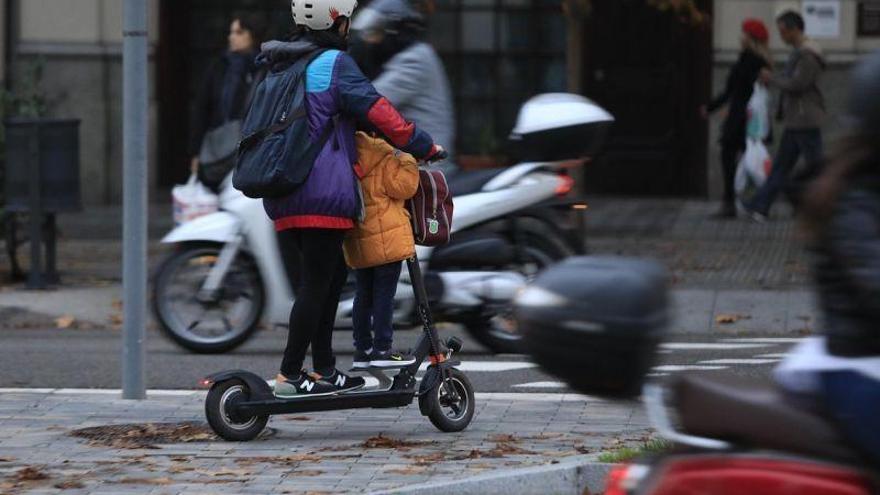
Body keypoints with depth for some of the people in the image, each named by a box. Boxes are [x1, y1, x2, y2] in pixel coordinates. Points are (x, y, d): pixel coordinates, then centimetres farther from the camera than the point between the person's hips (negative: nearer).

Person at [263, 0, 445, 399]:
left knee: (333, 275, 17)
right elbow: (383, 117, -12)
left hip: (281, 199, 8)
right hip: (323, 196, -8)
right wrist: (427, 148, 0)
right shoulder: (334, 64, -9)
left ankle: (323, 369, 17)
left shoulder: (279, 68, 17)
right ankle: (290, 376, -4)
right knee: (315, 285, -4)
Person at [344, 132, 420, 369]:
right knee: (385, 293, -2)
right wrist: (407, 160, -4)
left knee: (364, 293, 14)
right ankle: (382, 349, -3)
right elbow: (403, 186, -15)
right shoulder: (384, 157, -14)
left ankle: (362, 349, 16)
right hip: (386, 239, -7)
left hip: (357, 241, 7)